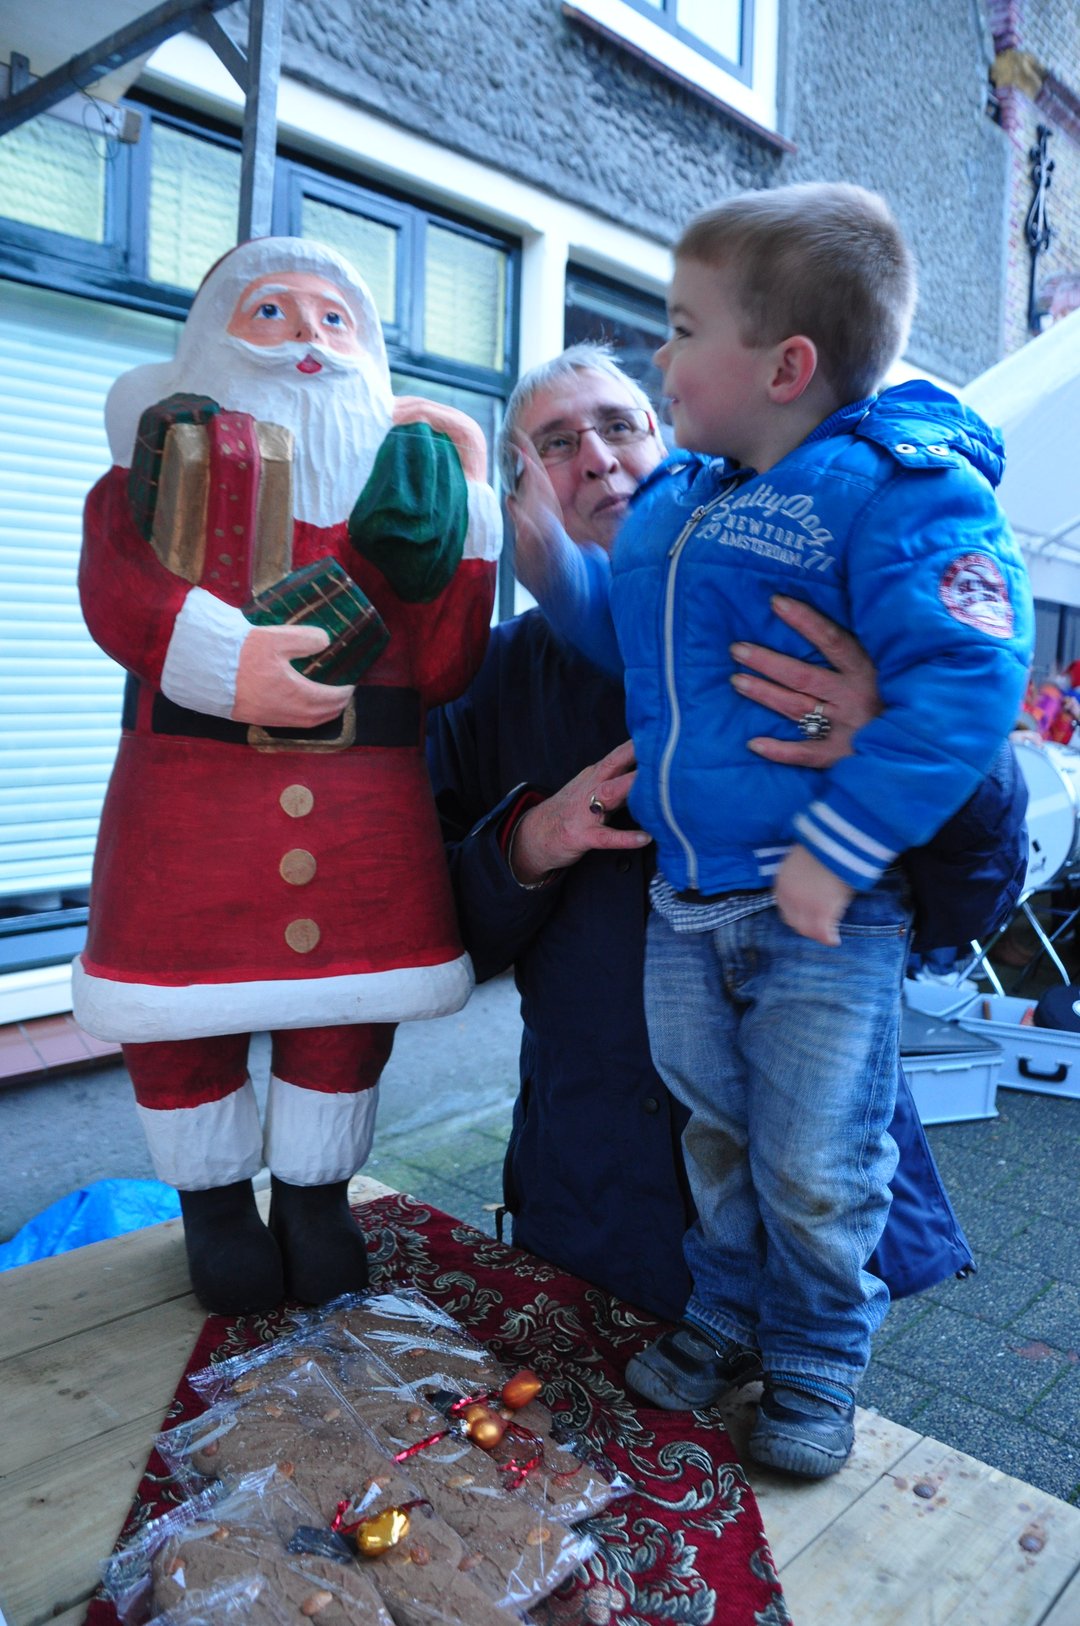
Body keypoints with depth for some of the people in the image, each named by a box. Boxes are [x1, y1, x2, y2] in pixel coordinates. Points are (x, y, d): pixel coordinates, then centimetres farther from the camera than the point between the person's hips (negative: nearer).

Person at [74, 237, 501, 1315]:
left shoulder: (400, 478, 14)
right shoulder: (171, 448, 9)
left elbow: (442, 671, 4)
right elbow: (115, 589, -8)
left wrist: (462, 520, -3)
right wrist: (226, 660, -24)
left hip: (365, 804, 2)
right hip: (193, 789, -1)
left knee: (347, 1002, 10)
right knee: (185, 1006, 7)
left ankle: (315, 1201, 34)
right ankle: (215, 1204, 33)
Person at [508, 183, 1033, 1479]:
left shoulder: (902, 493, -16)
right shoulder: (674, 498, 8)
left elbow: (966, 682, -26)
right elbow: (624, 632, 20)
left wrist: (836, 852, -27)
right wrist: (550, 553, 3)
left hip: (824, 911, -6)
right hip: (682, 902, 7)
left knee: (814, 1172, 7)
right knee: (713, 1137, 21)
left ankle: (817, 1361, 35)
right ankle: (727, 1317, 45)